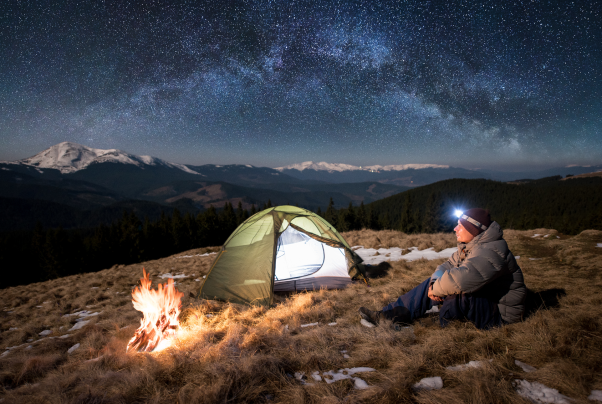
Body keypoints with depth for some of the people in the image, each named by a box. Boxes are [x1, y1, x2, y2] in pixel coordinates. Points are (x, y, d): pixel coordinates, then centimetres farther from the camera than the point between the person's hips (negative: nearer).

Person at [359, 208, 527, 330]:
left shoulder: (490, 252, -28)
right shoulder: (468, 247, 4)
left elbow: (461, 278, -41)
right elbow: (447, 266, 7)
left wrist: (437, 289, -24)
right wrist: (435, 284, -16)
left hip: (500, 314, -9)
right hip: (479, 299, 9)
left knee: (458, 292, -36)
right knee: (433, 283, 1)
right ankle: (387, 315, -3)